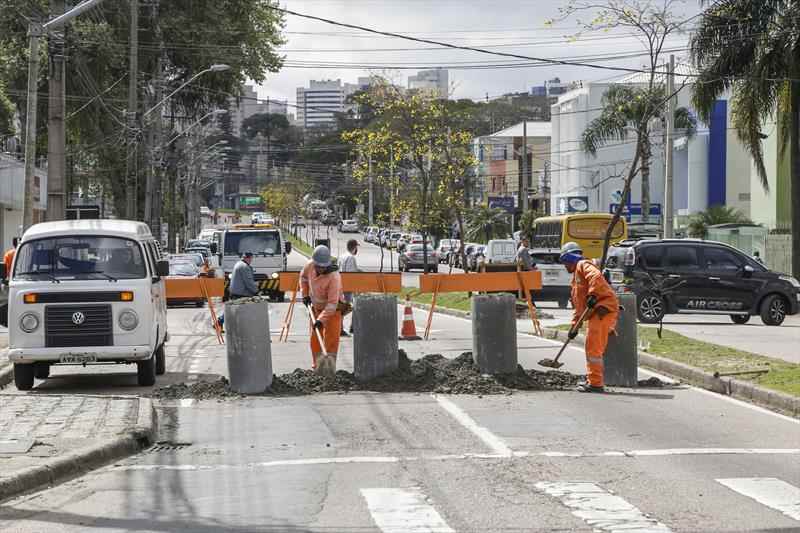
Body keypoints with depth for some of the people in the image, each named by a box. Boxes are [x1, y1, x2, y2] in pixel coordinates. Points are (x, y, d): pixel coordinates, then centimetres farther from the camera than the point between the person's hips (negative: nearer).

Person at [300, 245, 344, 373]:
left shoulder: (334, 276, -35)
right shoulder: (310, 266, -17)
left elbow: (332, 303, -36)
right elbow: (303, 277, 10)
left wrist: (321, 319, -40)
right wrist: (305, 294, 2)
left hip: (332, 309, -6)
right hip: (316, 307, 6)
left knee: (331, 338, -10)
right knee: (315, 338, 11)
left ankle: (329, 366, -4)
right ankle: (317, 366, 24)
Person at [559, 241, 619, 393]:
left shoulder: (583, 265, -1)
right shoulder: (576, 276, 29)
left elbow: (596, 276, -25)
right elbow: (578, 305, 30)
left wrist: (592, 294, -28)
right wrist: (575, 325, 25)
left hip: (603, 309, -11)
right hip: (596, 312, 11)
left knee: (593, 347, -10)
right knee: (594, 348, 19)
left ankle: (595, 383, -8)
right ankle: (592, 380, 29)